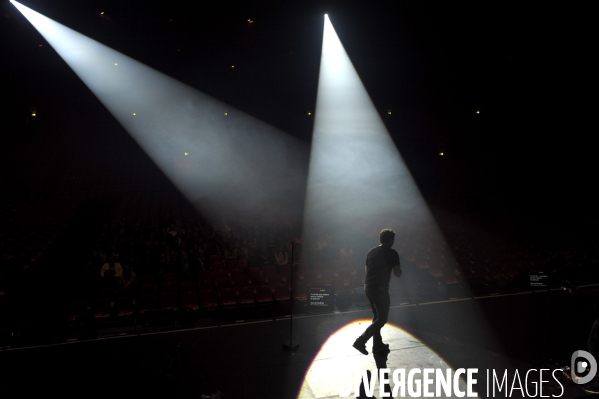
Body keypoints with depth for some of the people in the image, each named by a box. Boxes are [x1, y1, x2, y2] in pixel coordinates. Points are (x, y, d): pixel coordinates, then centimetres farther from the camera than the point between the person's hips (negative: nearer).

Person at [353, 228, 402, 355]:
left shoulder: (371, 251, 12)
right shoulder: (392, 253, -7)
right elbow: (398, 274, -6)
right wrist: (398, 267, 14)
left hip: (368, 286, 8)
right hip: (380, 288, -7)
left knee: (377, 316, 20)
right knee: (382, 318, 0)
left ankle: (378, 345, 26)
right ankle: (361, 341, -10)